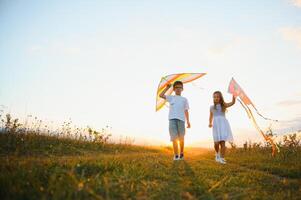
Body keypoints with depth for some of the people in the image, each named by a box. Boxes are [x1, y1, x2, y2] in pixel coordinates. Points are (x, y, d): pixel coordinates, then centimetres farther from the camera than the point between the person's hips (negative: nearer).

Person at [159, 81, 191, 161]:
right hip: (172, 119, -1)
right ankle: (176, 155, -4)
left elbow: (186, 111, 12)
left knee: (181, 138, 4)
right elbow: (161, 95, 2)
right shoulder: (171, 97, 16)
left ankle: (181, 153, 22)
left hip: (181, 119, 1)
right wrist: (167, 88, 9)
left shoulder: (184, 99, 17)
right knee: (174, 137, -6)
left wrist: (188, 121, 3)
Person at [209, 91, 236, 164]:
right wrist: (210, 123, 2)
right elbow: (211, 116, 19)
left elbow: (232, 103, -11)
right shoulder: (212, 107, 11)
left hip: (223, 124, -1)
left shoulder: (224, 105, 4)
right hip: (216, 125, 1)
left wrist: (233, 95, -26)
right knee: (216, 142, -7)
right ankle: (217, 153, 24)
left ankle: (222, 158, 7)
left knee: (223, 142, -5)